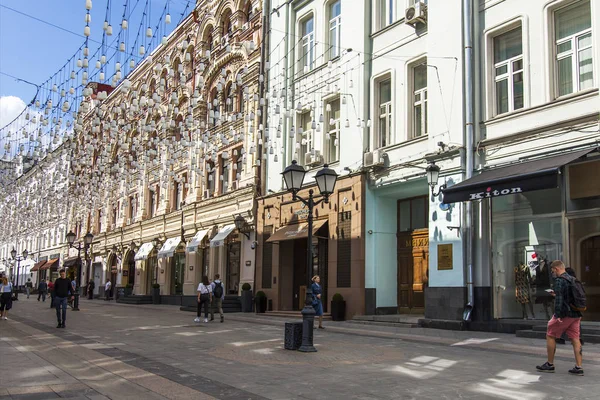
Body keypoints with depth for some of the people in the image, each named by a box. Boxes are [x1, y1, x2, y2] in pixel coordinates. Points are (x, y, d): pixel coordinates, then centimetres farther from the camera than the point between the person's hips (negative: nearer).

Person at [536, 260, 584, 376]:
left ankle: (550, 364, 11)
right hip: (576, 314, 8)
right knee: (575, 339, 6)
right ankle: (578, 367, 3)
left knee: (550, 336, 6)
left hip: (564, 314, -7)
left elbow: (559, 298, -22)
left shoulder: (559, 280, -13)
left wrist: (558, 315, -25)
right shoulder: (573, 279, 13)